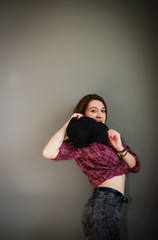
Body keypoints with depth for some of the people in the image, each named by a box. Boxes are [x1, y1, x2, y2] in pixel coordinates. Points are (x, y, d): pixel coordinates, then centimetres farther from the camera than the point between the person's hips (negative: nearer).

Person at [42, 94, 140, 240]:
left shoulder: (112, 136, 12)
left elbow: (135, 166, 10)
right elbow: (49, 152, -26)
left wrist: (120, 148, -8)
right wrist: (68, 124, -14)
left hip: (116, 203, 7)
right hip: (103, 202, -7)